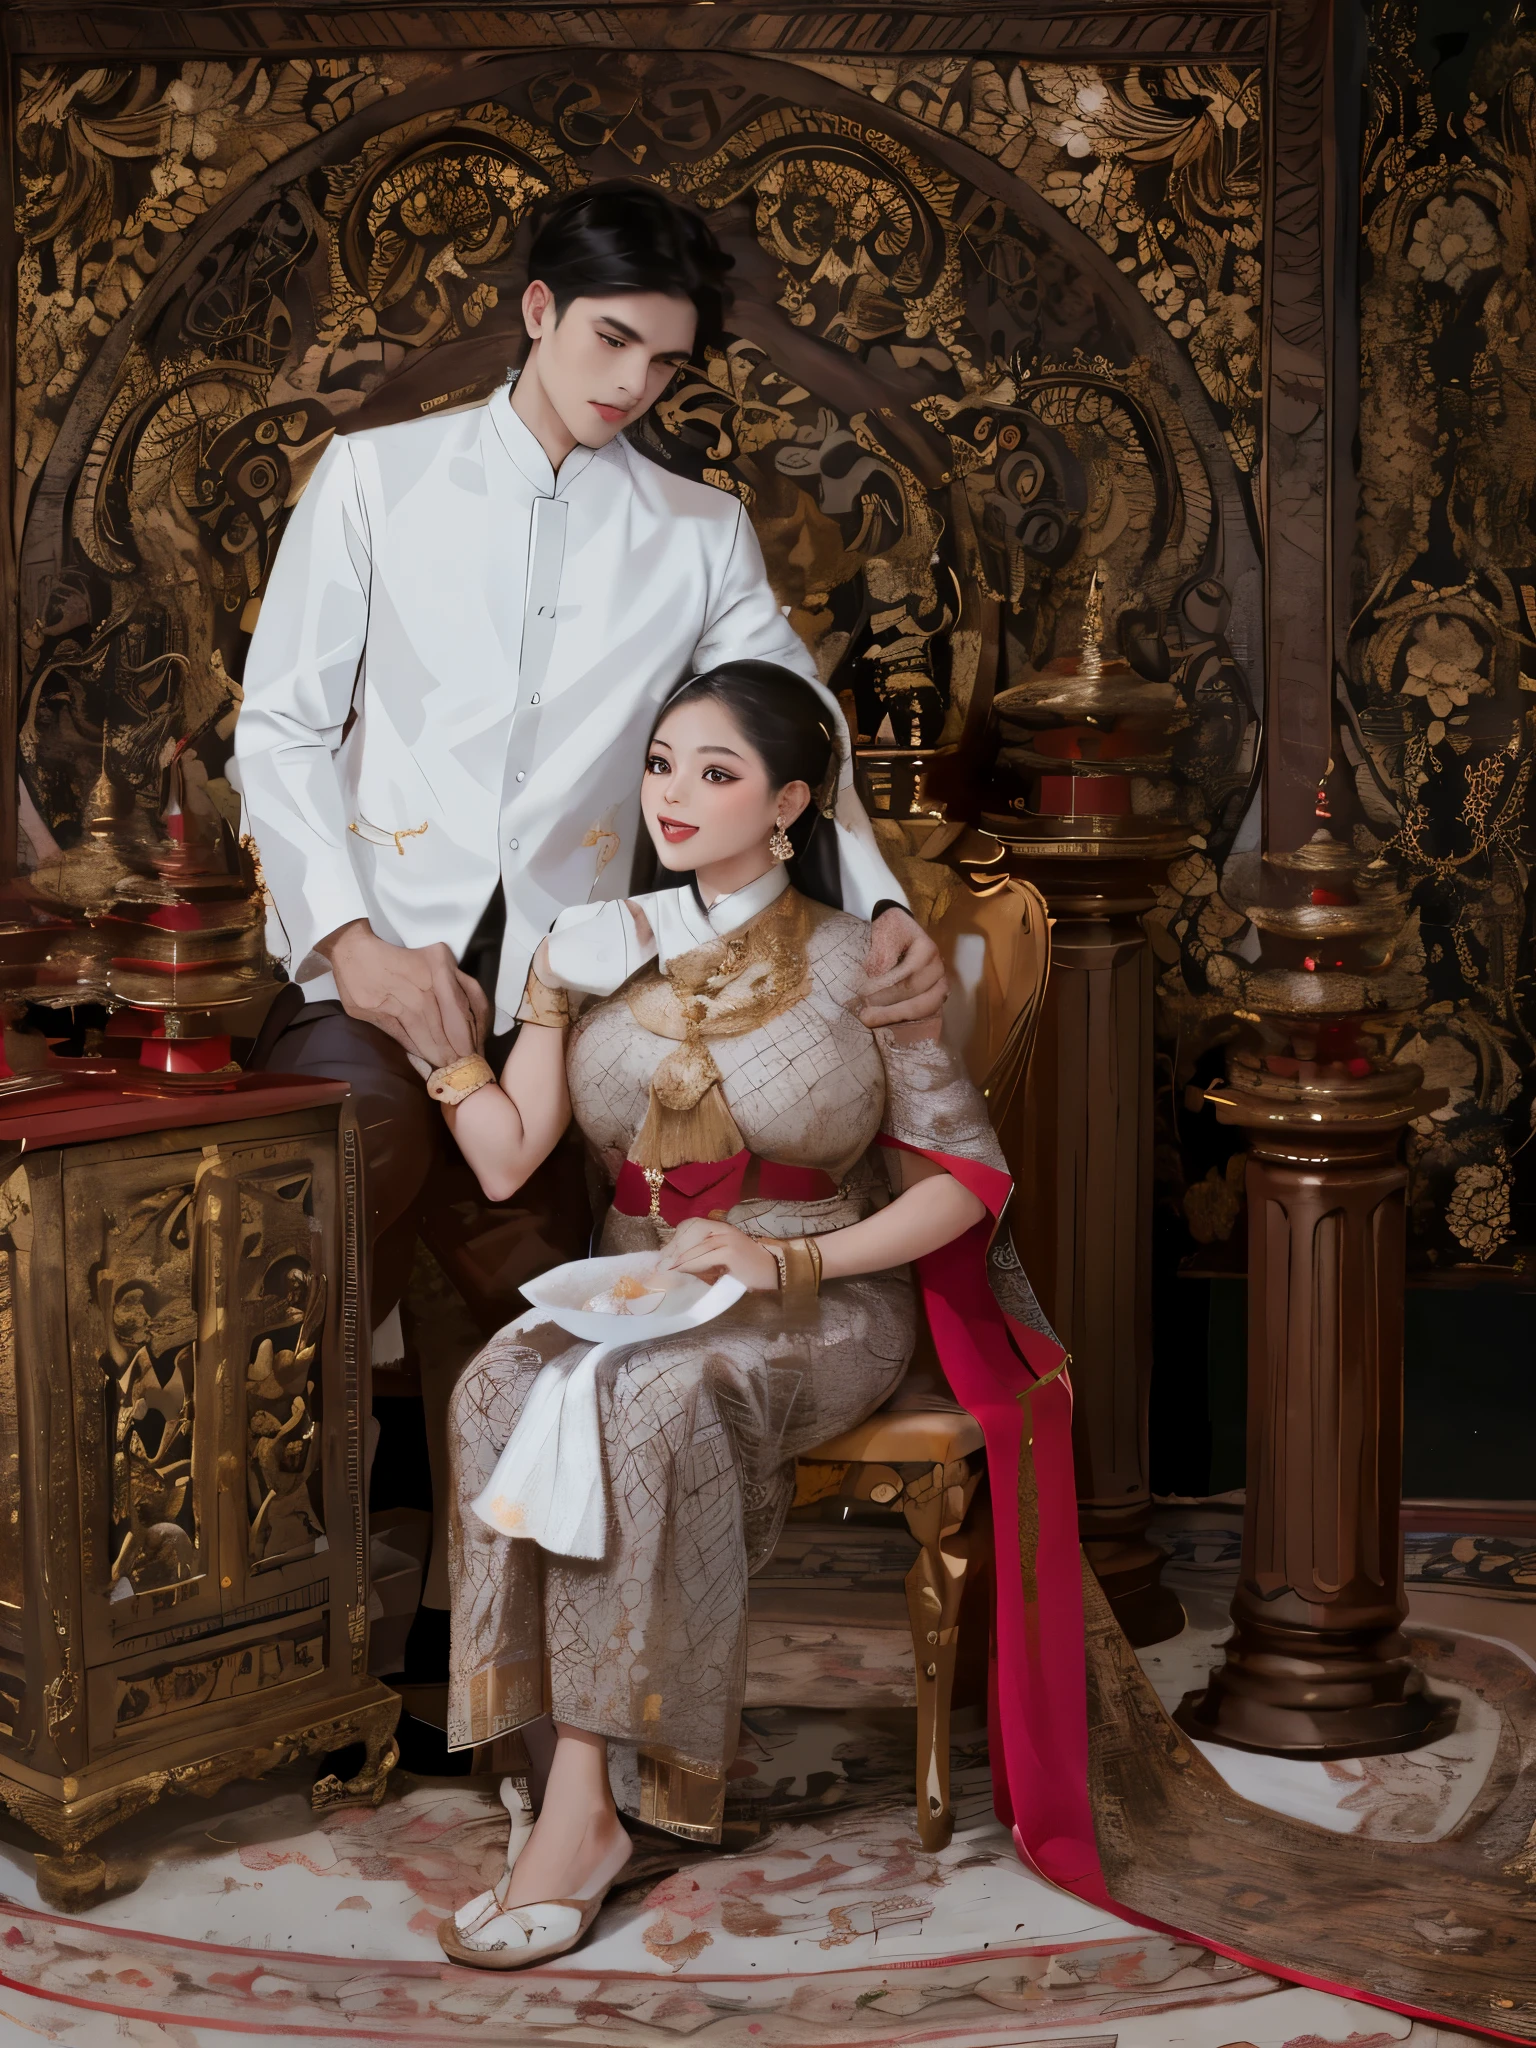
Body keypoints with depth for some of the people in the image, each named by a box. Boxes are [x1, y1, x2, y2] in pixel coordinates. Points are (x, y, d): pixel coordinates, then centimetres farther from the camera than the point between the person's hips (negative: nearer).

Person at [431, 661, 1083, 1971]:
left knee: (652, 1395, -35)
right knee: (505, 1390, -30)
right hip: (625, 1292, 3)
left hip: (820, 1306, -3)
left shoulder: (860, 965, 0)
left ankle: (581, 1802, -30)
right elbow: (505, 1160, 2)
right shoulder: (594, 951, 9)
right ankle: (589, 1789, -31)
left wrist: (783, 1262, -14)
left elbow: (969, 1175, -3)